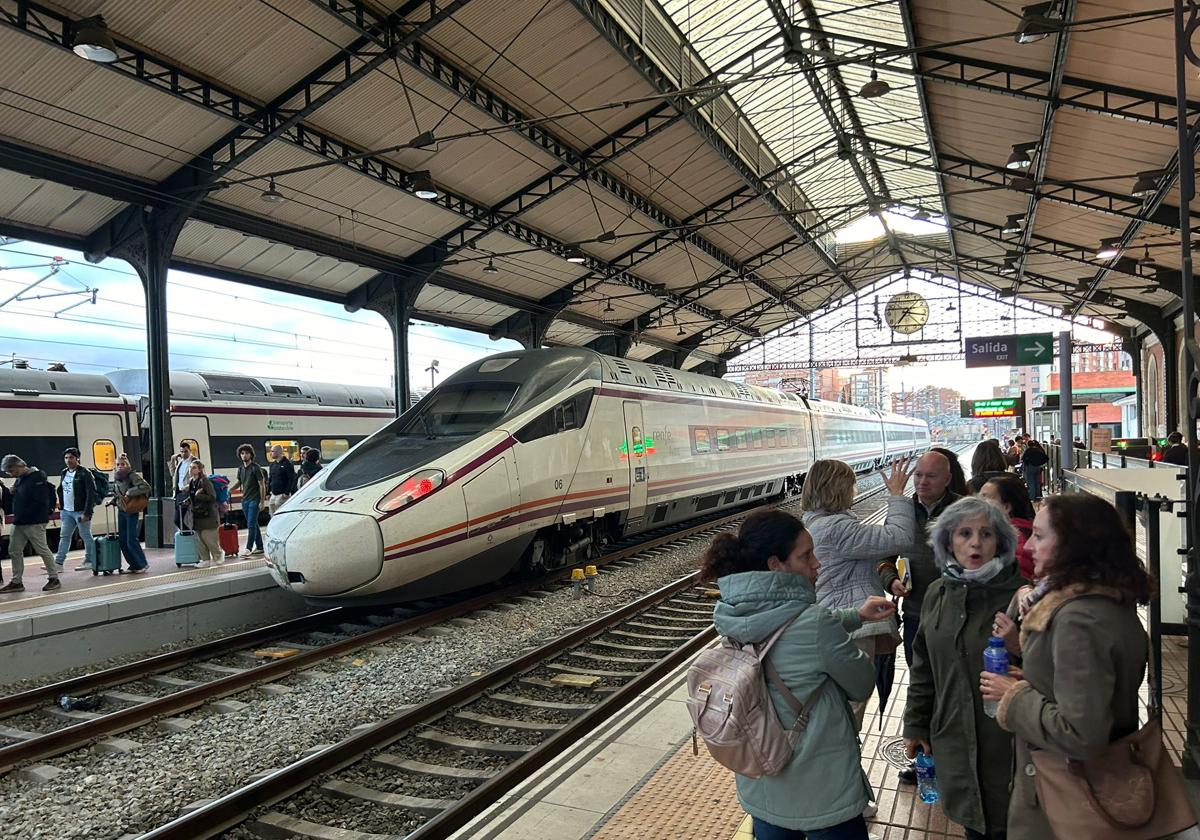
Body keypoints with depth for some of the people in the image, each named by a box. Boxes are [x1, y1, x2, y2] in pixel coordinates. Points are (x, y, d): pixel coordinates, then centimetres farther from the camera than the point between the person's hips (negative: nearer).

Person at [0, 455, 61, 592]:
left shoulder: (37, 478, -15)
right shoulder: (19, 480, 13)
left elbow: (40, 503, -20)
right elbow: (16, 500, 19)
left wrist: (20, 516, -20)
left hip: (35, 523, -9)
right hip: (19, 523, 9)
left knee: (42, 550, -2)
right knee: (14, 551, 9)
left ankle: (54, 578, 9)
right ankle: (16, 582, 18)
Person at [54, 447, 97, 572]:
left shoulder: (85, 473, -11)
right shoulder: (64, 473, 12)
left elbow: (91, 494, -15)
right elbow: (60, 490, 23)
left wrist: (87, 513, -20)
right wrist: (61, 506, 12)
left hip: (81, 511, -7)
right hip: (66, 512, 7)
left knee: (86, 537, 1)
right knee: (64, 536, 7)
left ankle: (90, 562, 9)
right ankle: (58, 563, 9)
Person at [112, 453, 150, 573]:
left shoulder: (132, 475, -12)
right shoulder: (116, 477, 8)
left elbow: (146, 487, -25)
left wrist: (129, 493, -23)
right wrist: (114, 500, 8)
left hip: (131, 511, -7)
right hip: (121, 511, 7)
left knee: (131, 541, -8)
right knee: (122, 541, 7)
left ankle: (143, 565, 5)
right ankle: (134, 565, 18)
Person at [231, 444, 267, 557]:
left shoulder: (256, 468, -8)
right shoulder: (240, 469, 10)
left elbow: (262, 485, -9)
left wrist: (261, 501, -13)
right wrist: (228, 491, 13)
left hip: (254, 500, -7)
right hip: (245, 500, 7)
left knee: (251, 525, -10)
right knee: (254, 524, 12)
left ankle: (249, 548, -9)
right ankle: (259, 547, 18)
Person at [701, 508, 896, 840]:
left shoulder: (735, 614, -8)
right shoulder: (815, 624, -29)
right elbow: (862, 686, -12)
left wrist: (857, 616, 13)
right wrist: (853, 651, 6)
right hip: (821, 793, -6)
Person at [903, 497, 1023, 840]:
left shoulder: (1019, 593, -14)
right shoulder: (937, 593, 3)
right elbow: (923, 668, 10)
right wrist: (916, 725, 12)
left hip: (1005, 741, -4)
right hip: (954, 739, 4)